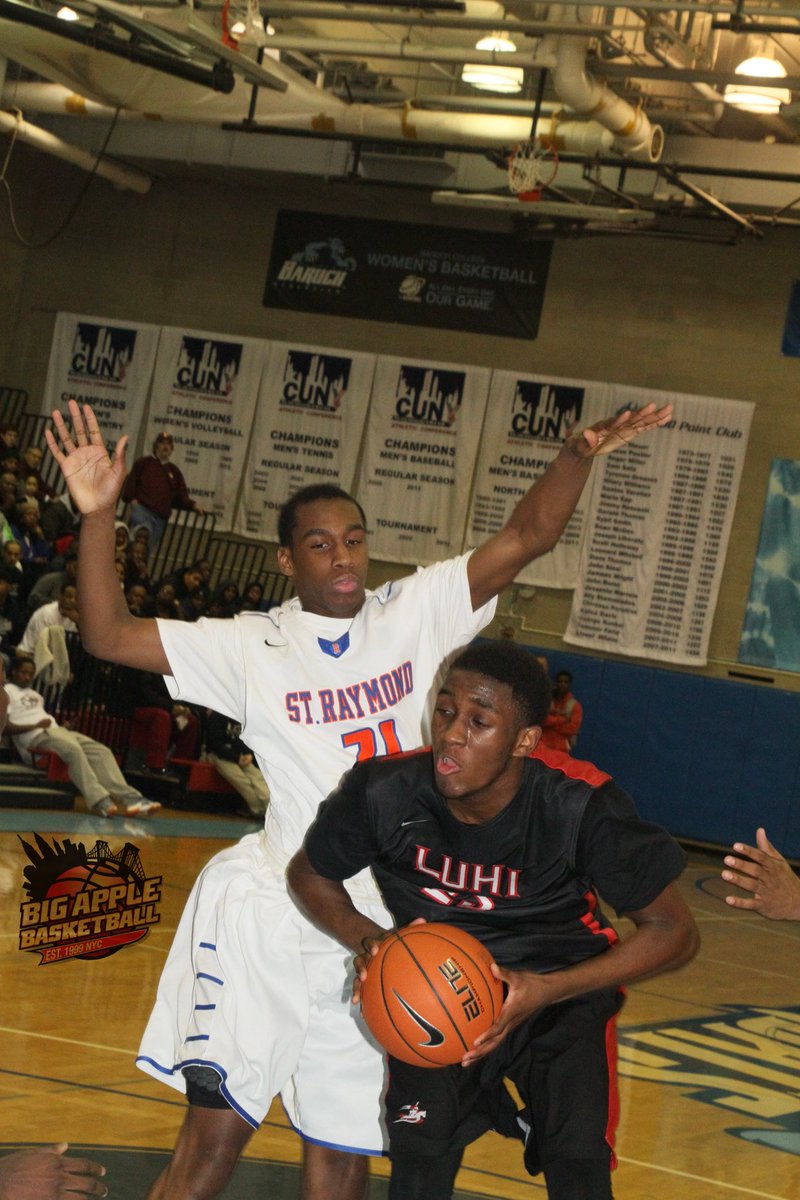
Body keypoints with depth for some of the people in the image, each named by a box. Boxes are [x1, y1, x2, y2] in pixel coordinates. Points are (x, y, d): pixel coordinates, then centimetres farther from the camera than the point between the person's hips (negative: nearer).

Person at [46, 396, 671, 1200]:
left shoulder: (416, 614, 3)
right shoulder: (251, 646, -2)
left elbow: (526, 538, -6)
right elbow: (111, 636, -8)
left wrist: (577, 457, -24)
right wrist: (98, 515, -20)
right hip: (272, 913, -2)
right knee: (217, 1126, -8)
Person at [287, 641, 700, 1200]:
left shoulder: (583, 807, -26)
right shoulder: (385, 790, -21)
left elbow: (676, 934, -16)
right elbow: (309, 876, 1)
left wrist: (548, 990, -25)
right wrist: (368, 940, -20)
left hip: (562, 992, -1)